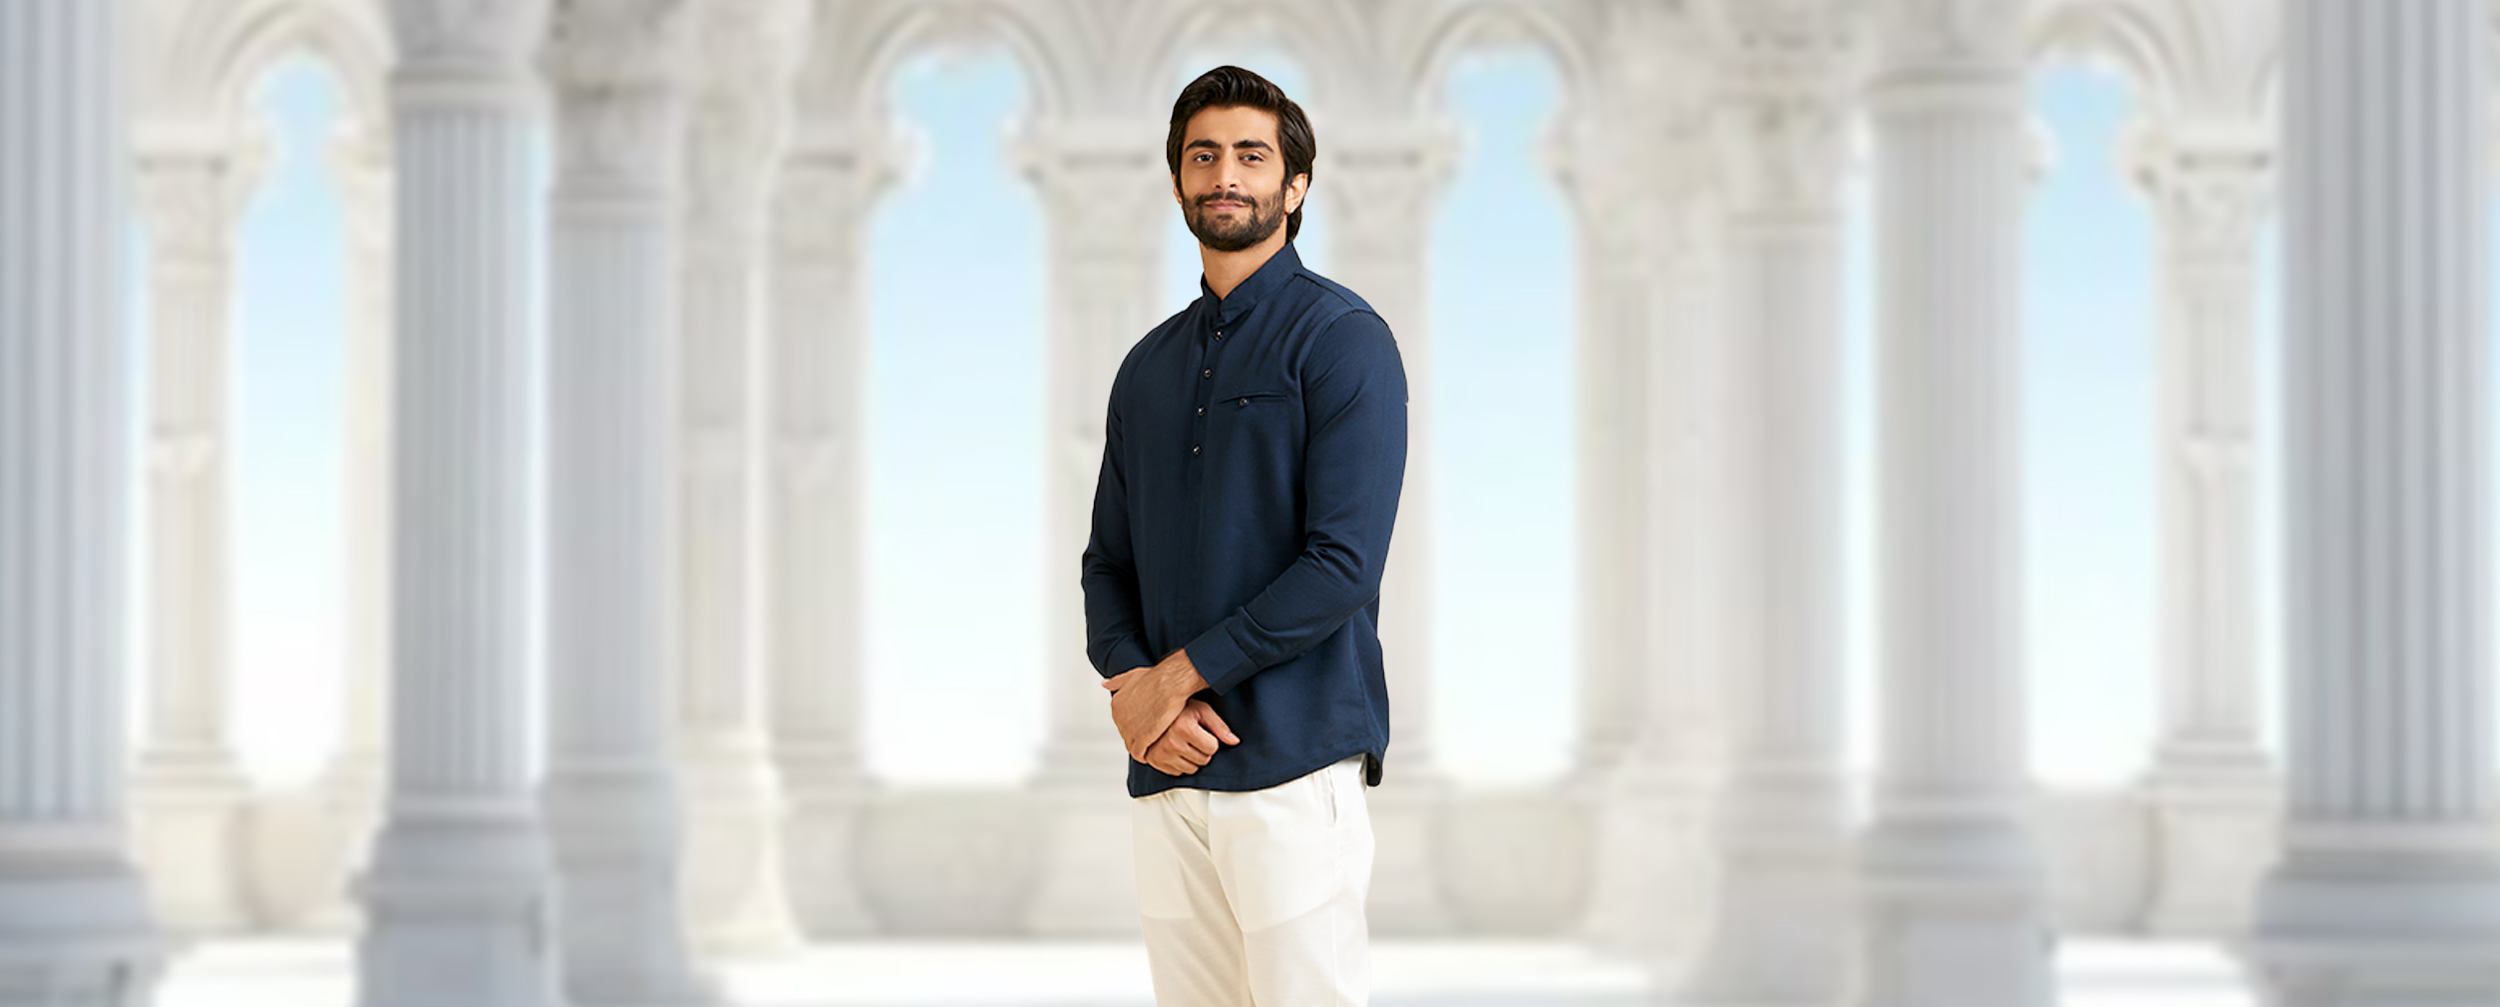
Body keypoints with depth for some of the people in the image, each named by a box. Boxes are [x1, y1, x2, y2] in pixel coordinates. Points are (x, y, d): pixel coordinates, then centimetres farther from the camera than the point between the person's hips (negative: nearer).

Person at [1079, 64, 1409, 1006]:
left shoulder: (1342, 338, -3)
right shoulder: (1150, 364, 17)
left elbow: (1343, 565, -13)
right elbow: (1108, 564, 17)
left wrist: (1181, 673, -10)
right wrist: (1131, 684, -3)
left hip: (1293, 762, -6)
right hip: (1167, 769, 6)